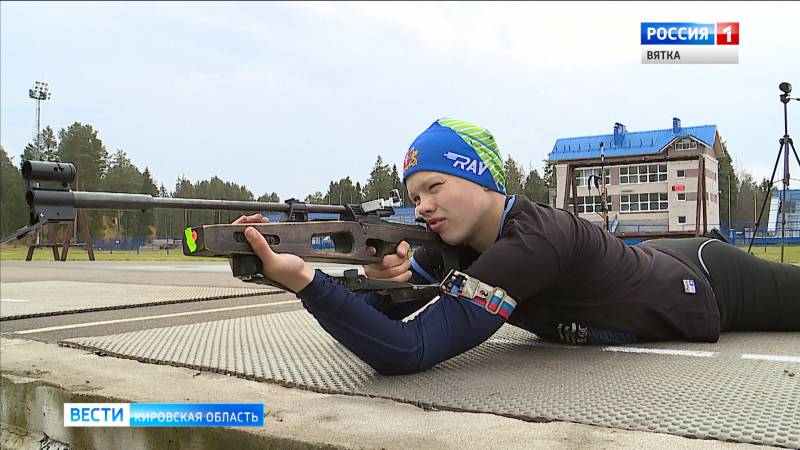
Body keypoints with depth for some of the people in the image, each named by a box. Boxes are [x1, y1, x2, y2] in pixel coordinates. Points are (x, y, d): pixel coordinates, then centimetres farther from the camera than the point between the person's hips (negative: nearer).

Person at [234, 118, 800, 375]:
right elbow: (381, 316, -20)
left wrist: (306, 280, -57)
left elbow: (409, 353, -49)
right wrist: (389, 279, -42)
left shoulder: (533, 243, -44)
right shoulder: (461, 237, -19)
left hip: (708, 286, -6)